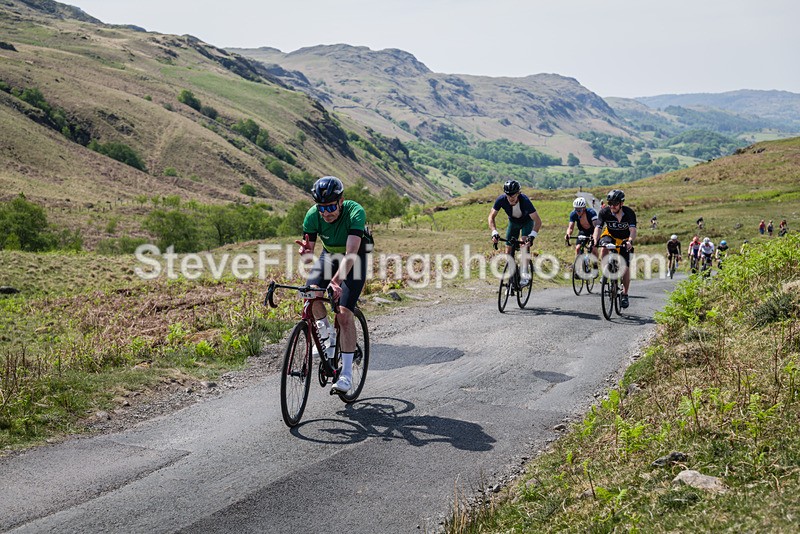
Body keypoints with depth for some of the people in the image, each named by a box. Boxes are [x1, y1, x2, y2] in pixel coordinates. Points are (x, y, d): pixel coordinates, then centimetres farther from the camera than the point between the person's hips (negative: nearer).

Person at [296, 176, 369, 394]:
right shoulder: (313, 215, -23)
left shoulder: (355, 212, -34)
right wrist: (305, 252, -45)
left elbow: (351, 253, -44)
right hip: (329, 255, 4)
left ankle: (346, 373, -8)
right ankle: (326, 332, 5)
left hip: (354, 260, -3)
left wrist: (336, 281, -57)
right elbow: (308, 257, -21)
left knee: (344, 313, -17)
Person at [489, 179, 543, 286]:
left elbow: (538, 221, -37)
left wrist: (532, 235, -51)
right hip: (513, 222, 3)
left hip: (527, 221, -3)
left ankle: (524, 275, -32)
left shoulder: (525, 201, -39)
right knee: (508, 250, -3)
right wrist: (494, 232, -37)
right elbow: (491, 217, -22)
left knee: (525, 244, -27)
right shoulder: (501, 200, -31)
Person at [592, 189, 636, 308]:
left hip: (624, 240, 0)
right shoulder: (604, 212, -23)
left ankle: (625, 295, 4)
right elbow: (598, 228, -32)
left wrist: (630, 241, -58)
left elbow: (633, 230, -37)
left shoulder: (629, 213, -25)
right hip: (610, 236, 0)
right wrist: (595, 241, -53)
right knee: (604, 249, -36)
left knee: (625, 268, -11)